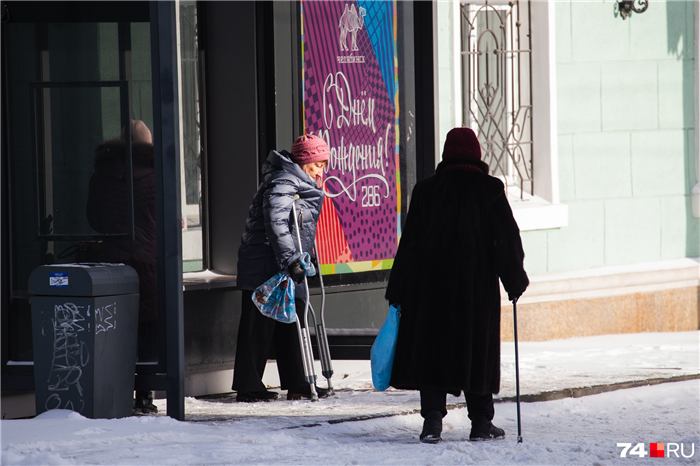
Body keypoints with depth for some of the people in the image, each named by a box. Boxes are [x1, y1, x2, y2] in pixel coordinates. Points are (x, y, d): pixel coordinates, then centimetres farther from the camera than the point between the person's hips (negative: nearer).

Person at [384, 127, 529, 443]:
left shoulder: (426, 191, 2)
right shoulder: (490, 190, -2)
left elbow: (409, 243, 2)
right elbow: (508, 239, -1)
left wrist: (398, 292, 6)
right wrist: (515, 281, 9)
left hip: (430, 286, 1)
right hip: (478, 286, -1)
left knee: (431, 350, 4)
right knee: (478, 349, 9)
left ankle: (433, 416, -11)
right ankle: (481, 422, 12)